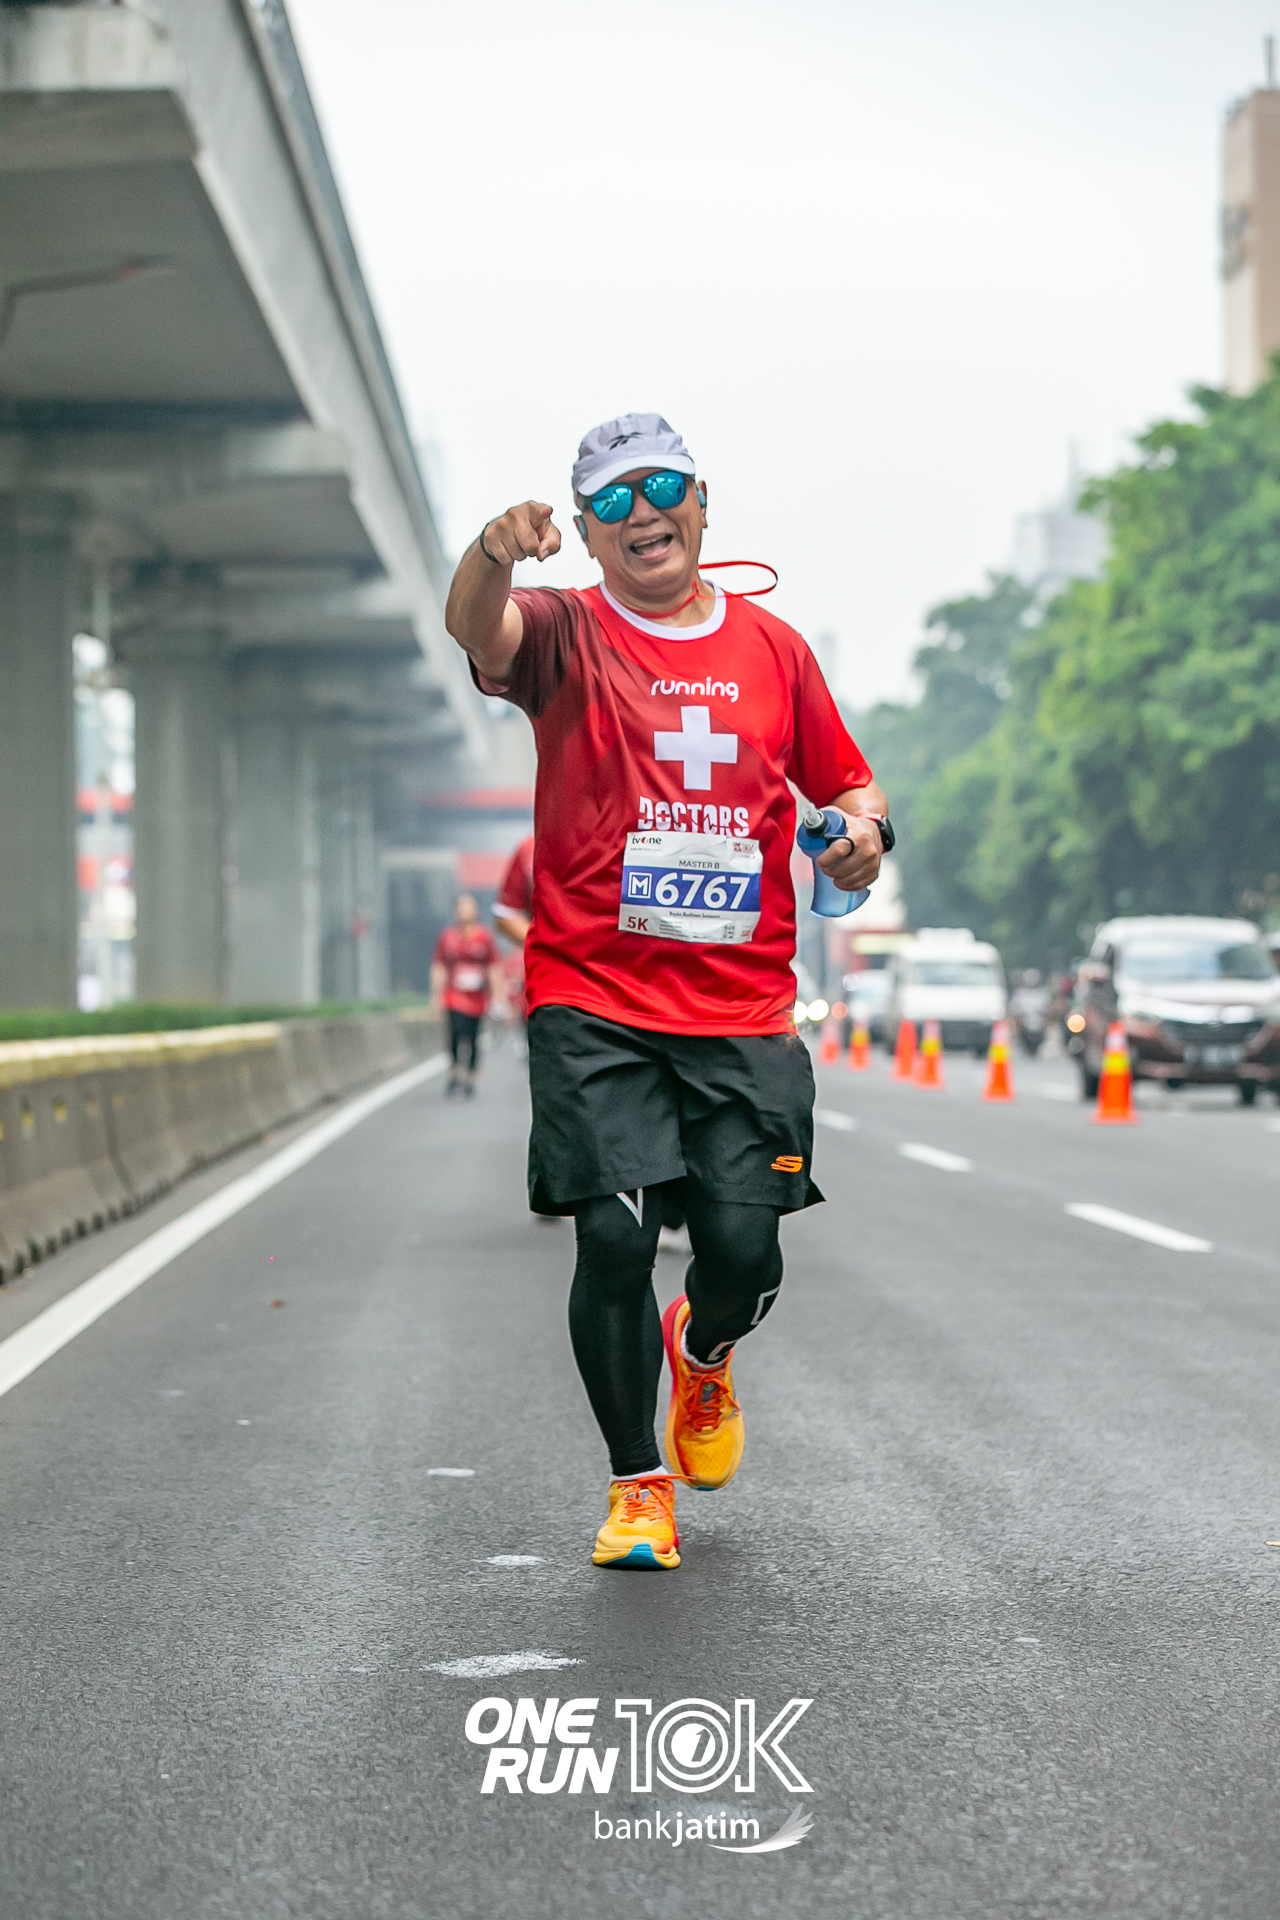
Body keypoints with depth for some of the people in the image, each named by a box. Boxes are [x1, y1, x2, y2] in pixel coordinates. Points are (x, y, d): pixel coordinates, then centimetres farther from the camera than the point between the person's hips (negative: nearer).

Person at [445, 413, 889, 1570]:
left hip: (744, 1008, 2)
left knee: (745, 1251, -3)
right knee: (615, 1235, -12)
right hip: (594, 1004, -2)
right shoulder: (568, 632, 2)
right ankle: (638, 1484, 7)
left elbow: (846, 781, 22)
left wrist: (864, 830, -2)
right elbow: (477, 628, -21)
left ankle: (703, 1352, 35)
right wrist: (494, 554, -44)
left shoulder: (772, 648, 13)